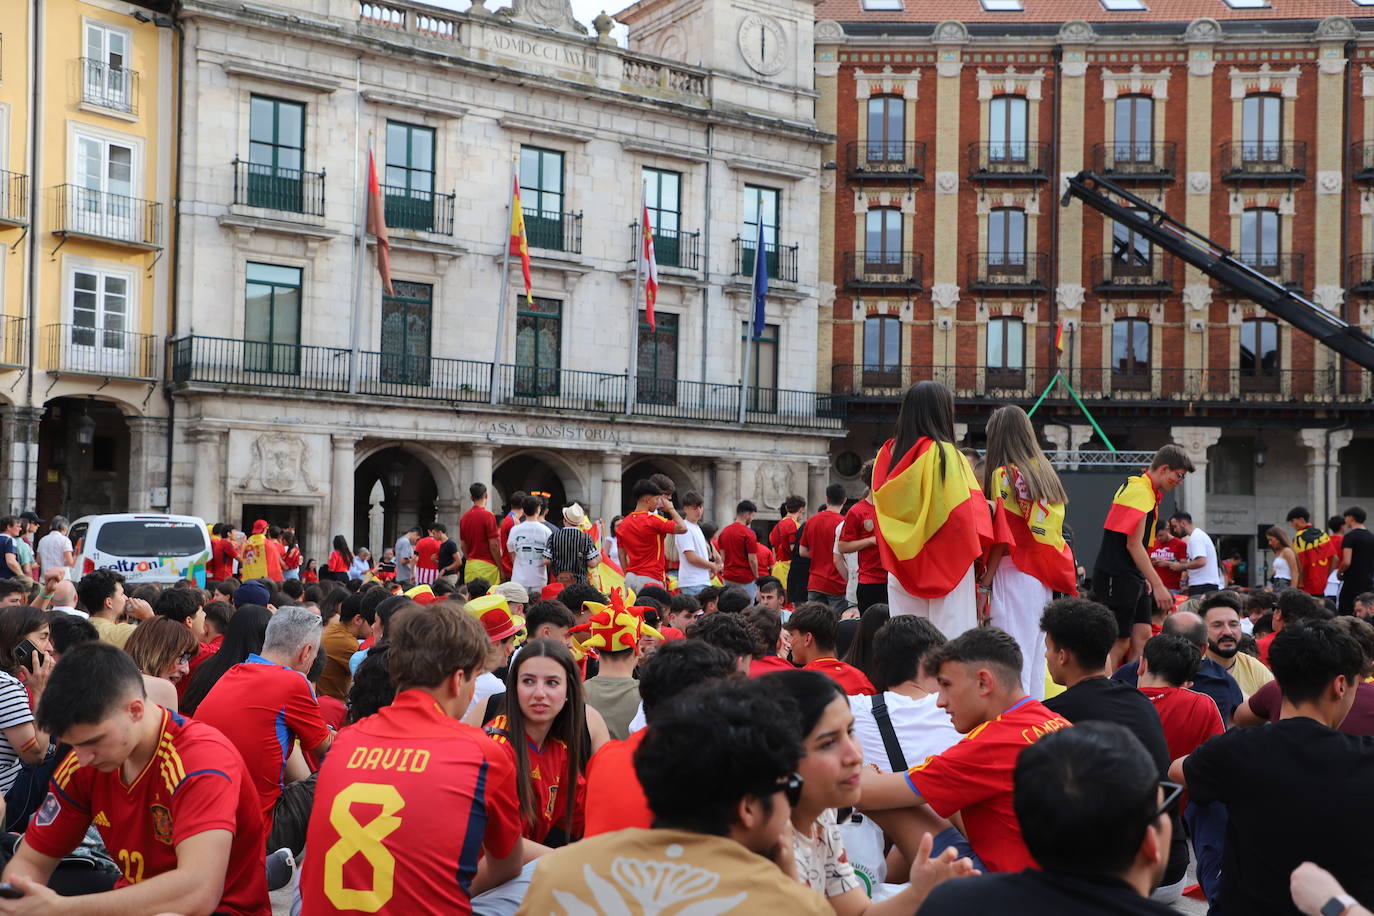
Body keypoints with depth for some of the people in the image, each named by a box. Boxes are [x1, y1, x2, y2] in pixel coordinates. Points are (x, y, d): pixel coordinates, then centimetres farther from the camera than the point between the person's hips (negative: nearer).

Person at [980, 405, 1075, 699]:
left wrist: (984, 586, -9)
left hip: (1015, 573, -7)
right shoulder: (1045, 471, 13)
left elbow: (1002, 537, -11)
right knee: (1035, 659, 11)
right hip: (1044, 579, 7)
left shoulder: (1004, 473, -7)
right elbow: (1052, 528, 11)